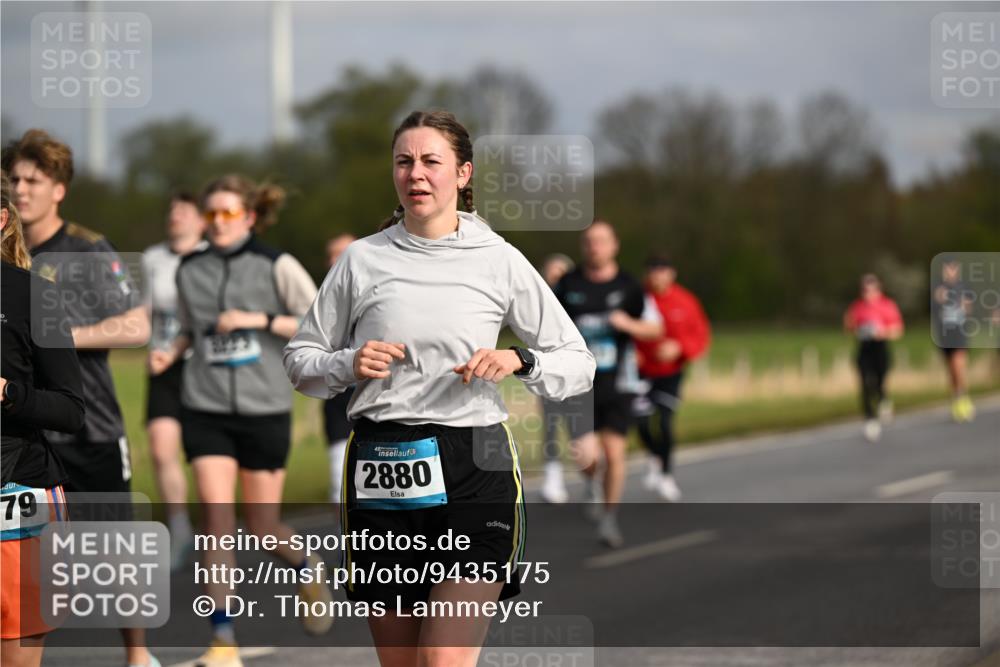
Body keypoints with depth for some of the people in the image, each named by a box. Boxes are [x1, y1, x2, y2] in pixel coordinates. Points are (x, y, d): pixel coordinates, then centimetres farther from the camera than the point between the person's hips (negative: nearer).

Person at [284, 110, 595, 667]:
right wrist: (349, 365, -5)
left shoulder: (500, 260, 5)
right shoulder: (363, 259, 8)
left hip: (474, 472, -2)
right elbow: (301, 359, 15)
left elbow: (578, 364, 9)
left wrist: (519, 361, -10)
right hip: (380, 471, 2)